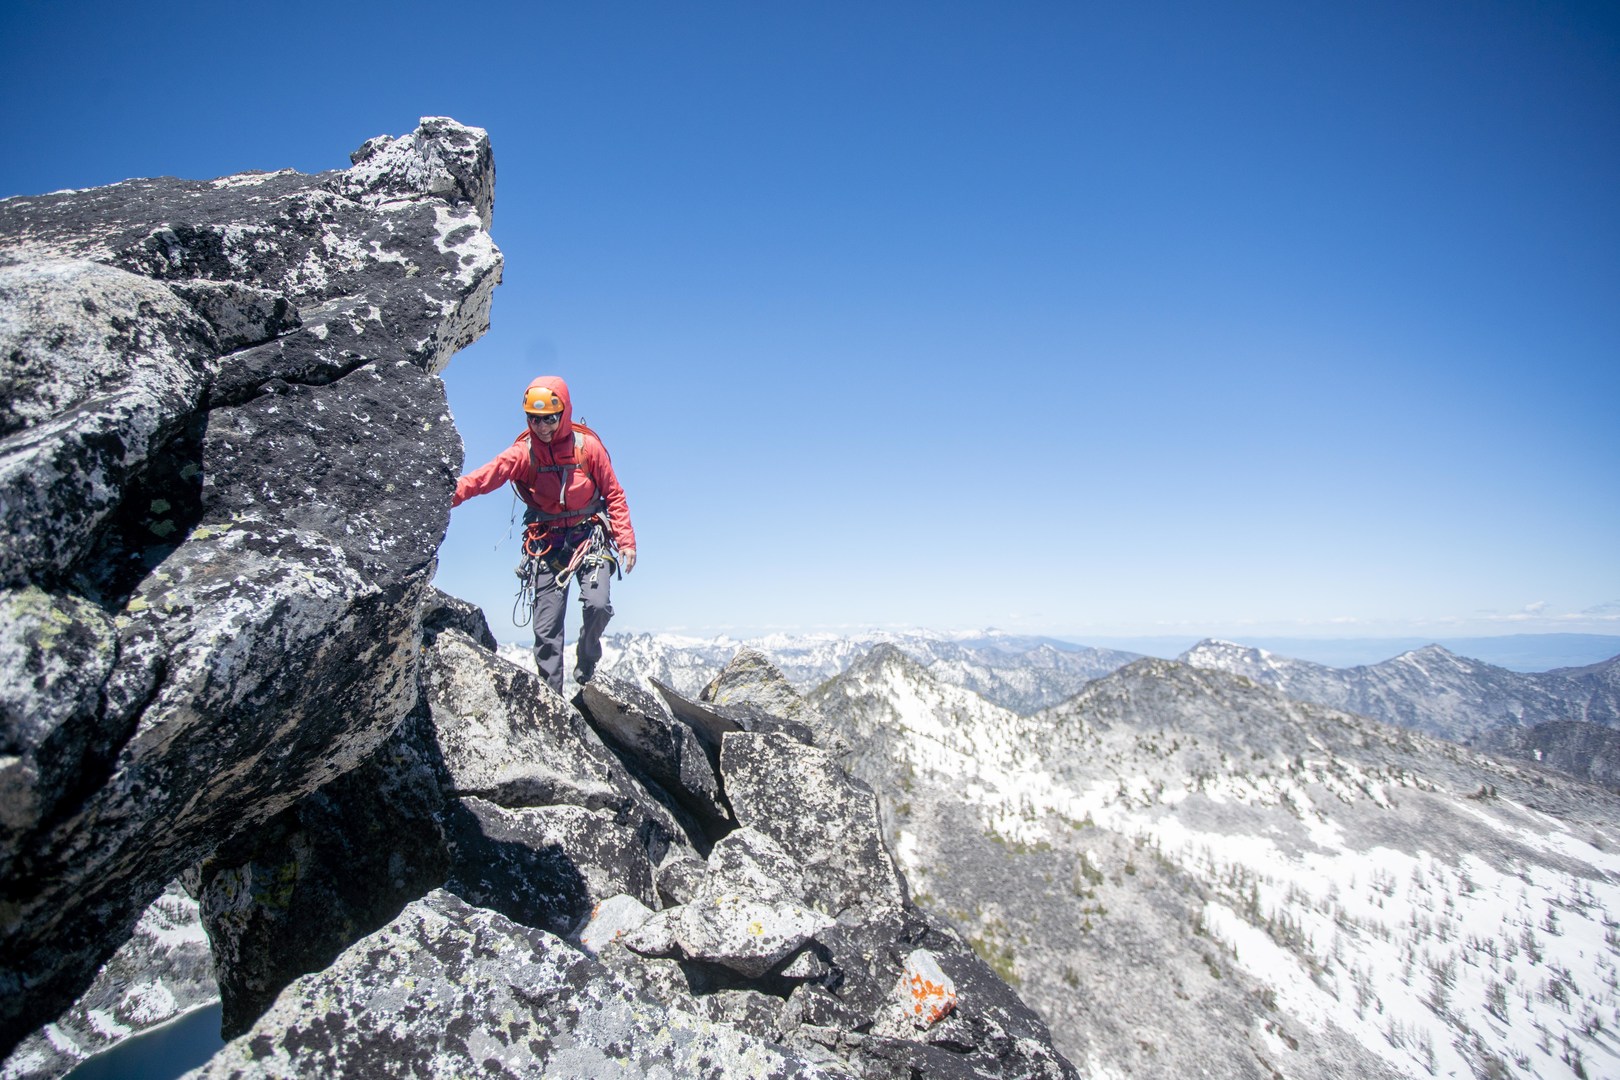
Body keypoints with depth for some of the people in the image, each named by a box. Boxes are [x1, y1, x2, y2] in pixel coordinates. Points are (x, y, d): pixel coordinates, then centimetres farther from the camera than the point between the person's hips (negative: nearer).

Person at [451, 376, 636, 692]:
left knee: (598, 605, -22)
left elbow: (614, 495, 0)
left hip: (590, 538, -1)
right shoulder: (524, 452, -6)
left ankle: (586, 664, 8)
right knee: (546, 627, 2)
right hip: (547, 543, 1)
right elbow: (488, 474, -24)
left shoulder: (587, 446, -7)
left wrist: (626, 541, -6)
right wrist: (451, 492, -42)